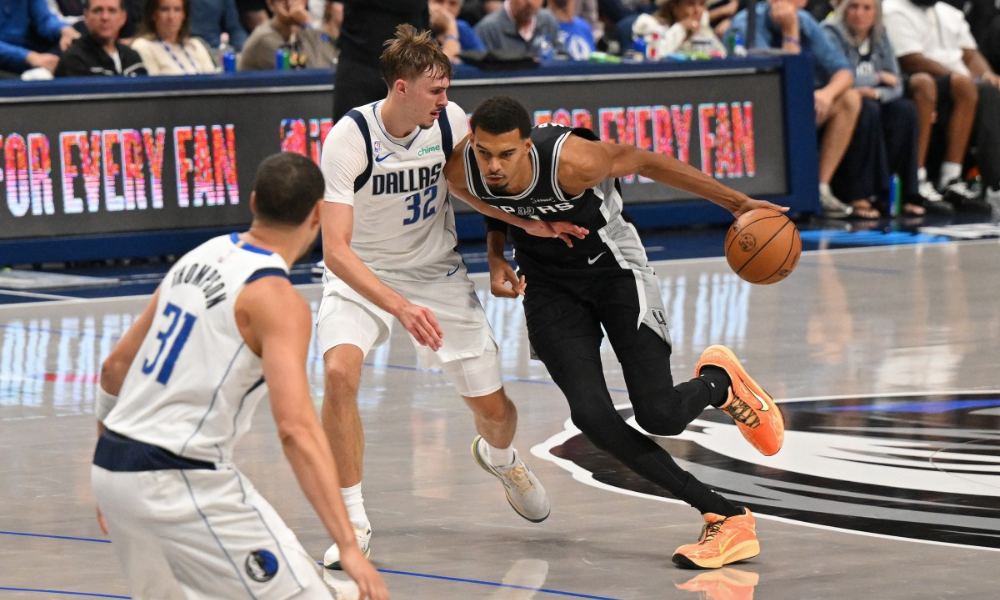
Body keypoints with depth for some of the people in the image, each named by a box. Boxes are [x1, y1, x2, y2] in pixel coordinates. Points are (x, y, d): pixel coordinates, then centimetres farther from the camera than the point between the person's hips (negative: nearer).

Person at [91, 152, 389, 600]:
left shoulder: (197, 260, 11)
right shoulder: (276, 300, -13)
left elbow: (115, 366, 18)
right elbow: (295, 428, -25)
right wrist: (348, 547, -28)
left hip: (112, 464, 9)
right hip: (181, 486, -9)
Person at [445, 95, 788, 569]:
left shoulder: (570, 161, -34)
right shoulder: (461, 173, -20)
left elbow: (643, 161, -16)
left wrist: (738, 203, -12)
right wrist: (497, 258, -10)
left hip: (614, 267, -4)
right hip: (550, 285, 4)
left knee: (659, 414, -14)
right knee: (592, 415, -15)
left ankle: (719, 381, 25)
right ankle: (726, 517, -7)